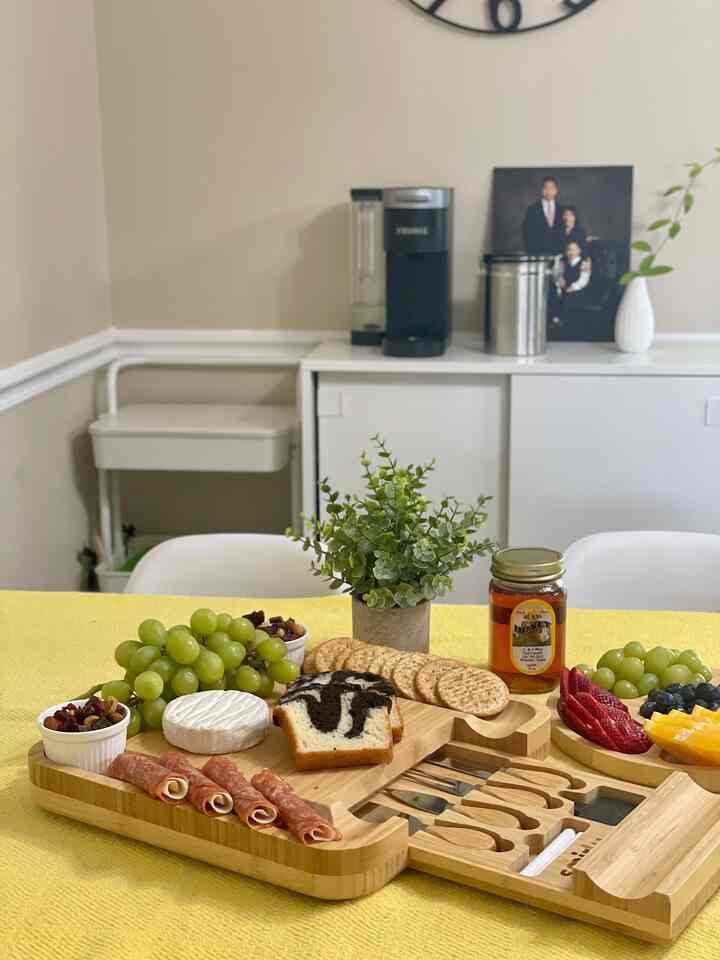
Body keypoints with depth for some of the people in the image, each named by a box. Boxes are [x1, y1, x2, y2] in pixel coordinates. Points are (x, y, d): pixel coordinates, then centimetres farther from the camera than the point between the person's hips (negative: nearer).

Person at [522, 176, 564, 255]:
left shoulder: (562, 211, 11)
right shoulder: (532, 210, 6)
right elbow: (527, 235, 4)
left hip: (558, 255, 2)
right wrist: (530, 254, -6)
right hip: (537, 255, -2)